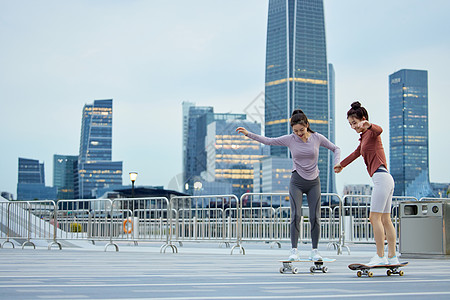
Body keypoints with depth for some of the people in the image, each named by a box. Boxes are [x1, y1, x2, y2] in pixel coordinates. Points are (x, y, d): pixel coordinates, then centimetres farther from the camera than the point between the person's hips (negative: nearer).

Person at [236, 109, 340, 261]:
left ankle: (315, 251, 8)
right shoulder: (290, 139, -3)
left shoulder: (317, 138, -2)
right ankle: (294, 251, -8)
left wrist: (336, 163, -8)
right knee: (296, 215, -12)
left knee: (315, 217, -3)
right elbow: (268, 141, 2)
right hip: (297, 182, -1)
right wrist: (248, 134, -4)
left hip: (313, 182, 1)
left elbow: (335, 149, 10)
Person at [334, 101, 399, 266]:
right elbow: (357, 152, 43)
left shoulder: (371, 133, -3)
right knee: (385, 219, 7)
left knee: (375, 217, -12)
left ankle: (380, 257, -14)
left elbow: (379, 130, -29)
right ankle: (392, 257, 7)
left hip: (381, 177, -10)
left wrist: (369, 125, -51)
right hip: (385, 179, 10)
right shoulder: (364, 137, 25)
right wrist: (342, 164, 57)